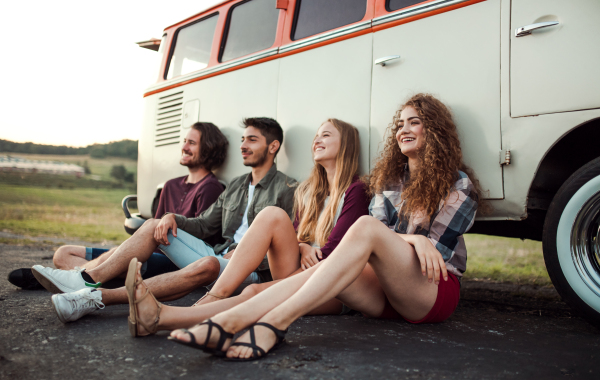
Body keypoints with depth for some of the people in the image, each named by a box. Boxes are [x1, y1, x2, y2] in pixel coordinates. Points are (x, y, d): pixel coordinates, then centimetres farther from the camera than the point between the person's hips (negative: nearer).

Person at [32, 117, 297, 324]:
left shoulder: (287, 189, -2)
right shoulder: (236, 186, 22)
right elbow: (203, 225, 19)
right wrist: (172, 218, 1)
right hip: (218, 255, 8)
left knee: (207, 265, -40)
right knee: (154, 226, -4)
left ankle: (98, 298, -41)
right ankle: (89, 279, -20)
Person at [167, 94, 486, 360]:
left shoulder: (459, 184, 6)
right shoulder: (389, 181, 18)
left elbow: (437, 251, 0)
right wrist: (414, 239, -13)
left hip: (436, 288, -4)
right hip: (387, 294, 4)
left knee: (367, 228, -33)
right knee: (323, 270, -30)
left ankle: (275, 322, -46)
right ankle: (223, 324, -50)